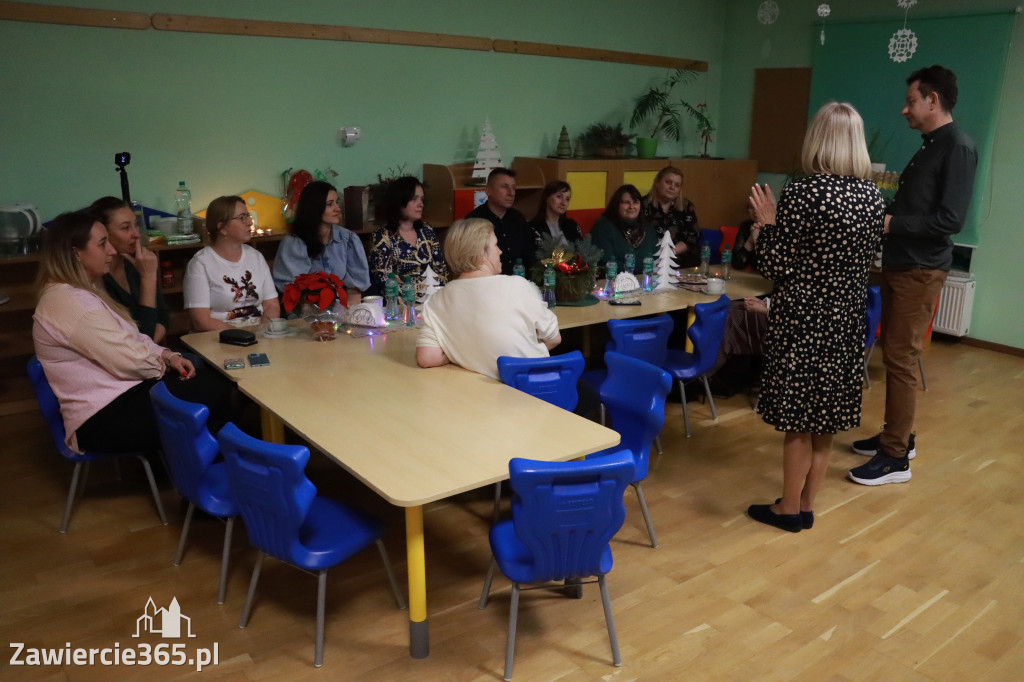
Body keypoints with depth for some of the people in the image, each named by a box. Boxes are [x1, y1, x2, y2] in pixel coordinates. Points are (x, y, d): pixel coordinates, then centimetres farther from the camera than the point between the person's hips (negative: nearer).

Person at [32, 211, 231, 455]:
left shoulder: (85, 292, 14)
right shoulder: (67, 302, -20)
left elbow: (133, 338, 17)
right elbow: (131, 360, -23)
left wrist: (169, 355, 1)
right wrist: (163, 364, -4)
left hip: (121, 393, 10)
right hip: (104, 419, -10)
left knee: (215, 381, -2)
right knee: (212, 393, -14)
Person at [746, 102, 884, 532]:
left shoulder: (802, 192, -17)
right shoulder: (873, 196, 2)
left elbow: (775, 267, -15)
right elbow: (866, 260, 11)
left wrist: (768, 223, -2)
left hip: (802, 318, -6)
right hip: (847, 318, 6)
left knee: (799, 416, 5)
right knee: (827, 414, 15)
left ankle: (790, 509, 18)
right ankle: (807, 505, 28)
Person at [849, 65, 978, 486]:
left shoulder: (958, 148, -13)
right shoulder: (929, 147, 15)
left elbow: (950, 219, -21)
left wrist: (890, 223, -18)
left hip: (921, 271, -9)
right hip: (898, 265, 9)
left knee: (901, 358, -7)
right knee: (892, 352, 14)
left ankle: (896, 458, 1)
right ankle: (898, 436, 27)